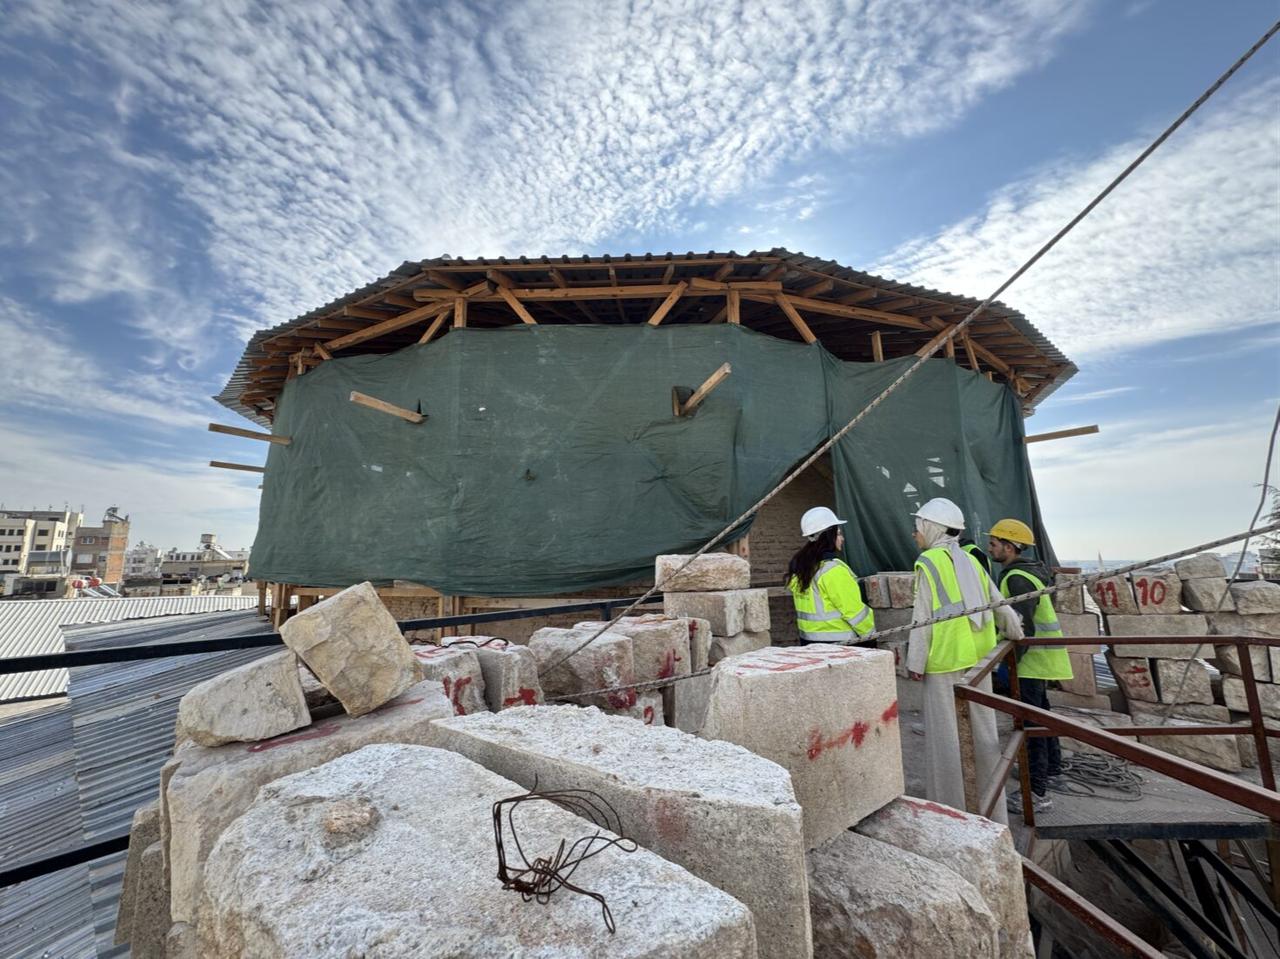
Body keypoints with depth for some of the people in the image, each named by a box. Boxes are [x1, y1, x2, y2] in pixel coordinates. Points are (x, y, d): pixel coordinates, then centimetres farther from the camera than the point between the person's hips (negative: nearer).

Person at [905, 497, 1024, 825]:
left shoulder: (928, 562, -9)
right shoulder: (971, 561, 10)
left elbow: (923, 618, -12)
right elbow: (998, 603, 15)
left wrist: (915, 663, -7)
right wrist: (1016, 633, 34)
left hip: (945, 661, -7)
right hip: (978, 658, 7)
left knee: (944, 736, 3)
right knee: (984, 732, 15)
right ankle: (994, 812, 27)